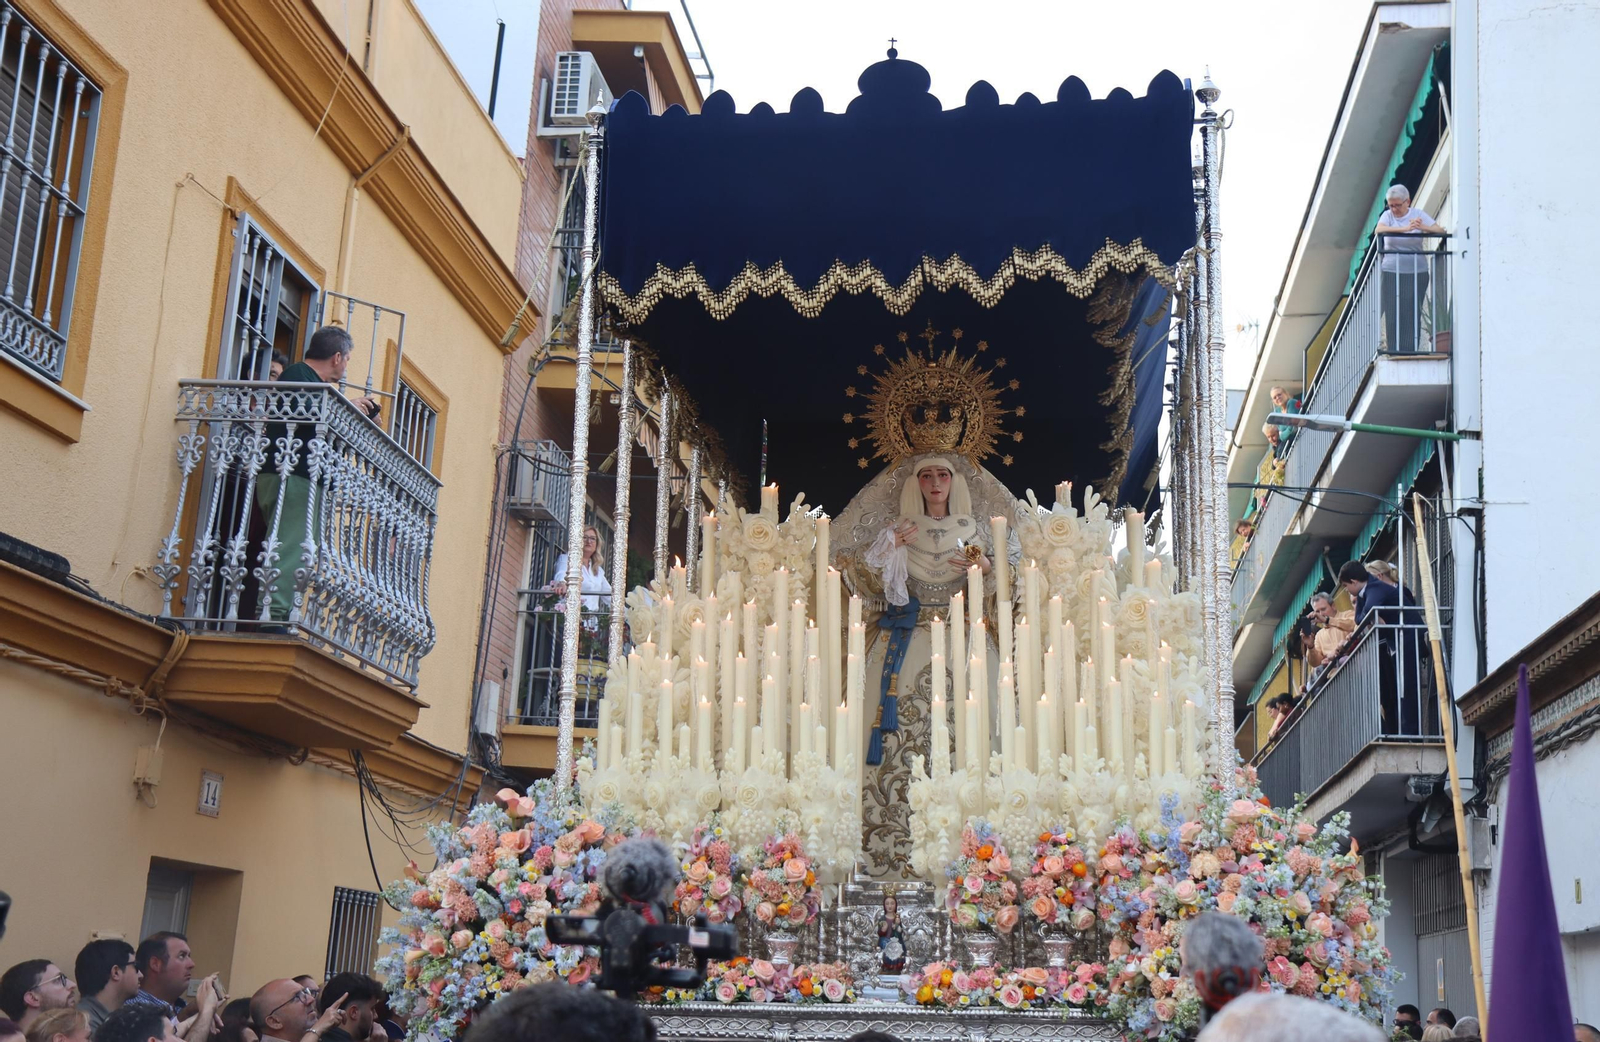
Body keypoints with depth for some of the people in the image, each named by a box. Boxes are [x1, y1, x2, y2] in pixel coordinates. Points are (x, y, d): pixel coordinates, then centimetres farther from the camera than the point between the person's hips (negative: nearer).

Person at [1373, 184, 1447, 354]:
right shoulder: (1388, 215, 3)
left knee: (1412, 313, -4)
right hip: (1391, 273, 0)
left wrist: (1423, 227, -27)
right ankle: (1394, 352, -1)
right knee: (1393, 313, -5)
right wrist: (1405, 229, -31)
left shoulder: (1418, 214, 4)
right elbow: (1378, 230, -19)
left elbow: (1441, 231, -7)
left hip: (1416, 272, 0)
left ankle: (1410, 351, 0)